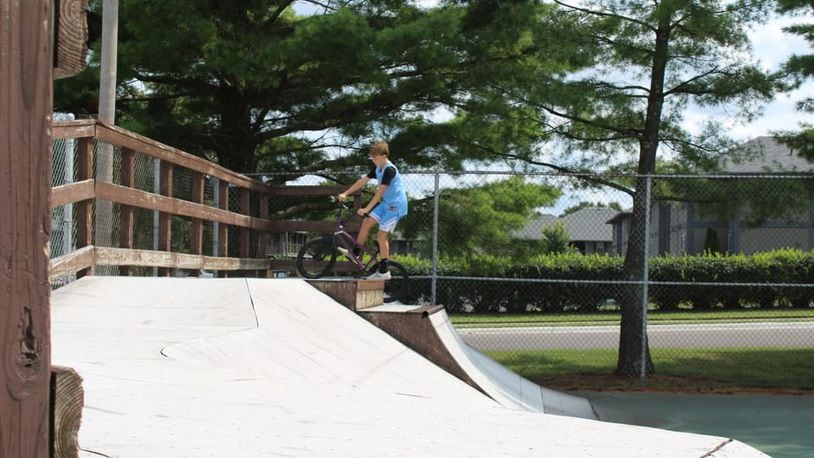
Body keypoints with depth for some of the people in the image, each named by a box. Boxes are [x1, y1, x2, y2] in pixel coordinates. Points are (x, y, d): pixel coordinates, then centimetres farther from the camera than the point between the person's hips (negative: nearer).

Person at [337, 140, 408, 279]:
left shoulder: (389, 170, -23)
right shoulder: (377, 168, 5)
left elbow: (380, 192, -27)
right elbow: (363, 181, 9)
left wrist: (367, 209, -29)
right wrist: (345, 193, 5)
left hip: (395, 205, -9)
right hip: (386, 203, 9)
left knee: (381, 235, -7)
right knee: (367, 222, 6)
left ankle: (384, 271, -1)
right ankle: (355, 252, 18)